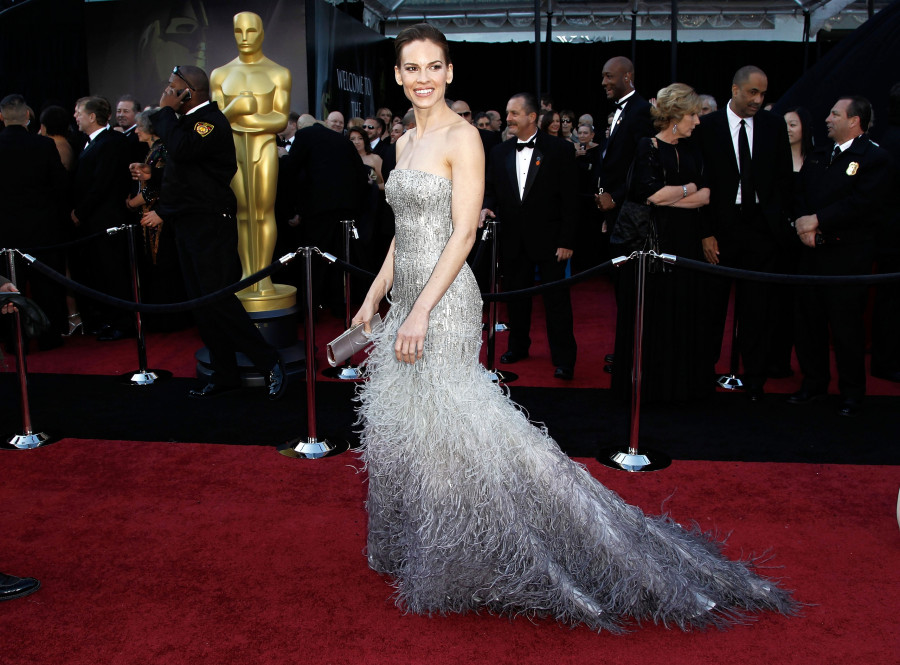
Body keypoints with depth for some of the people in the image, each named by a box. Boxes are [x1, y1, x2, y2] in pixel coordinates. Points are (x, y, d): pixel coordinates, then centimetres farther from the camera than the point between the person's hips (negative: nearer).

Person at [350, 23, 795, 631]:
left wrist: (421, 311, -22)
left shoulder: (462, 137, -11)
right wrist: (374, 297, 16)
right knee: (402, 431, 16)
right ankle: (420, 552, 33)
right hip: (406, 297, 9)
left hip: (443, 302, -9)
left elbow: (463, 234, -17)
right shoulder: (406, 142, 13)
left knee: (447, 432, -5)